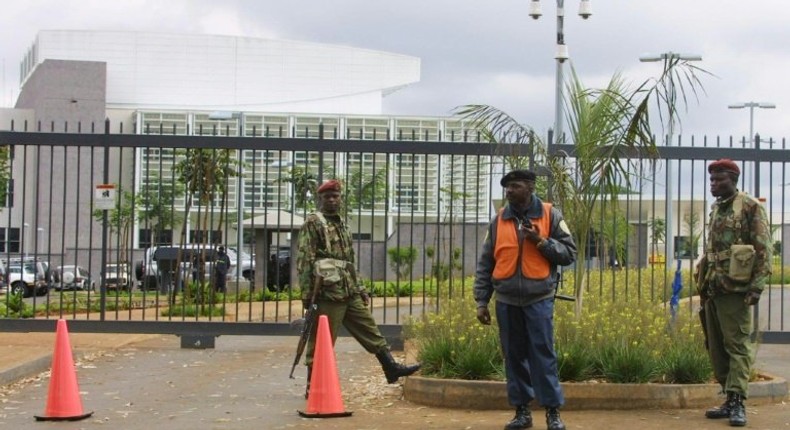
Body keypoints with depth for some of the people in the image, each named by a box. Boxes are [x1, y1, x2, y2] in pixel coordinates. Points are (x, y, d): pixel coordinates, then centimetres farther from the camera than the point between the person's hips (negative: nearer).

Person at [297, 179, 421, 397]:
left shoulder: (341, 225, 19)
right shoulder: (313, 223, -6)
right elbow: (304, 260, -12)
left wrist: (359, 288, 21)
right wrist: (307, 293, -17)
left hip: (350, 293, 8)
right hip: (327, 293, -8)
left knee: (370, 330, 9)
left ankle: (391, 368, 14)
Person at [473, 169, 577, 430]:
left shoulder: (550, 215, 0)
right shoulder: (499, 220, 6)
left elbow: (569, 253, 0)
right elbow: (485, 264, 8)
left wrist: (541, 241, -14)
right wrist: (482, 302, 5)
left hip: (539, 299, -3)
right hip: (507, 301, 3)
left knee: (543, 355, -3)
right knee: (514, 357, 7)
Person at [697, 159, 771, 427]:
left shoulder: (750, 207, -4)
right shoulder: (716, 210, 18)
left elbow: (763, 249, -10)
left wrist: (757, 285, -17)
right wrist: (703, 286, 20)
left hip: (735, 289, -8)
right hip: (713, 289, 8)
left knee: (737, 345, -8)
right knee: (716, 346, 9)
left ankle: (737, 403, -8)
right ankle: (729, 399, 16)